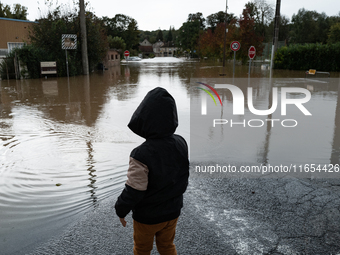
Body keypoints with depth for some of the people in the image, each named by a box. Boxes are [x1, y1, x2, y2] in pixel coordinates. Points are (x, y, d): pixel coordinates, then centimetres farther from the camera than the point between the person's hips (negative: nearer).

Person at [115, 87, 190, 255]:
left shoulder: (142, 155, -33)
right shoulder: (181, 144, -12)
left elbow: (133, 191, -25)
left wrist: (121, 210, -7)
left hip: (147, 216, -5)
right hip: (173, 211, 5)